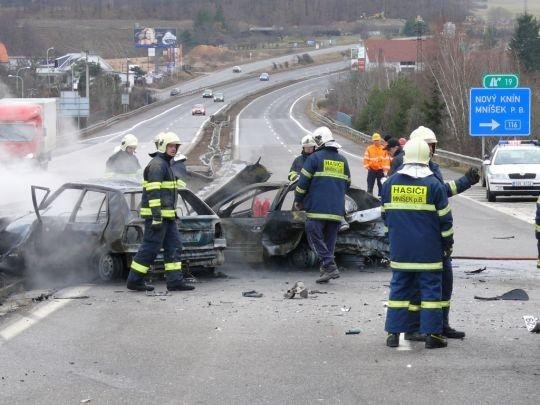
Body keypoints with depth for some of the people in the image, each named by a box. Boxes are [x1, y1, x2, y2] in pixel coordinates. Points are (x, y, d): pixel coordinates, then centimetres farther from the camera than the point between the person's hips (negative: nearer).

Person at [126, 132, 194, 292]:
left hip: (167, 215, 10)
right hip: (157, 214, -10)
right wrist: (156, 216, -27)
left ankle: (175, 280, 4)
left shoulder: (165, 164, 20)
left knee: (173, 246, 6)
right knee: (151, 247, -6)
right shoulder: (157, 165, -13)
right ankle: (134, 280, 1)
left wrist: (173, 214, 26)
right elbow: (153, 192, -21)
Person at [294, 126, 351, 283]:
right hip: (337, 210, 6)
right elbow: (347, 183, 20)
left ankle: (330, 266, -15)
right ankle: (326, 270, 11)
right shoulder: (342, 160, 14)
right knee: (330, 239, 12)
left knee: (315, 237, -3)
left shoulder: (314, 157, -4)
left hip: (317, 208, -6)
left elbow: (303, 182, -4)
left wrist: (298, 200, 7)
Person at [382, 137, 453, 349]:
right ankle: (432, 334, 2)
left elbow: (385, 215, 12)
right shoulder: (433, 184, -9)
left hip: (400, 250, 3)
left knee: (399, 288, 9)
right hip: (428, 251, -3)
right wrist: (448, 244, 8)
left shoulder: (390, 183, 2)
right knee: (430, 289, 2)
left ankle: (393, 333, 9)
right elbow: (444, 219, -4)